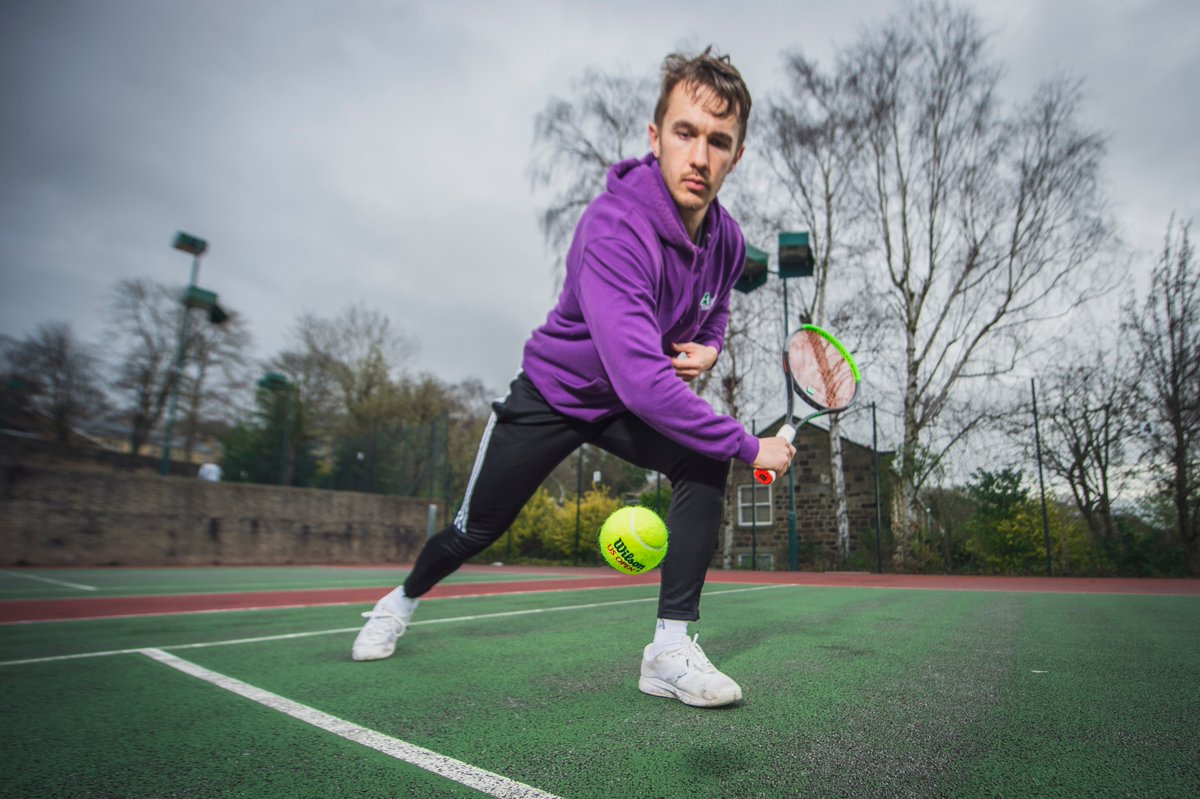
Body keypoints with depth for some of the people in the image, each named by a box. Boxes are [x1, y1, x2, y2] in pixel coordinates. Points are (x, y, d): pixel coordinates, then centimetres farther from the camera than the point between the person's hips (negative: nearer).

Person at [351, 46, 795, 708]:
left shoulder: (728, 241, -9)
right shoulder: (613, 229, -35)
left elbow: (713, 312, 13)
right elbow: (639, 378, -44)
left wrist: (707, 347, -12)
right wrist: (749, 445, -36)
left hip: (639, 403, 5)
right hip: (553, 391, -4)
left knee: (703, 465, -24)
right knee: (476, 529, 9)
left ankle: (670, 649, -14)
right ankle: (404, 600, 43)